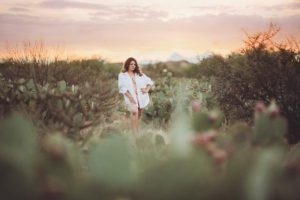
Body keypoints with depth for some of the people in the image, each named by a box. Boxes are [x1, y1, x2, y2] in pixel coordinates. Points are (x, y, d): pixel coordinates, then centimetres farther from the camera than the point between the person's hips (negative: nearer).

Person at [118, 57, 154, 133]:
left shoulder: (139, 74, 16)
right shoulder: (122, 75, 4)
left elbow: (149, 81, 19)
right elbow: (122, 87, -5)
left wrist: (147, 90, 0)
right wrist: (130, 96, -16)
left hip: (141, 97, 5)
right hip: (131, 97, -5)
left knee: (139, 113, 7)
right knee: (134, 111, -24)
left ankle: (135, 129, 26)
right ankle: (135, 132, -23)